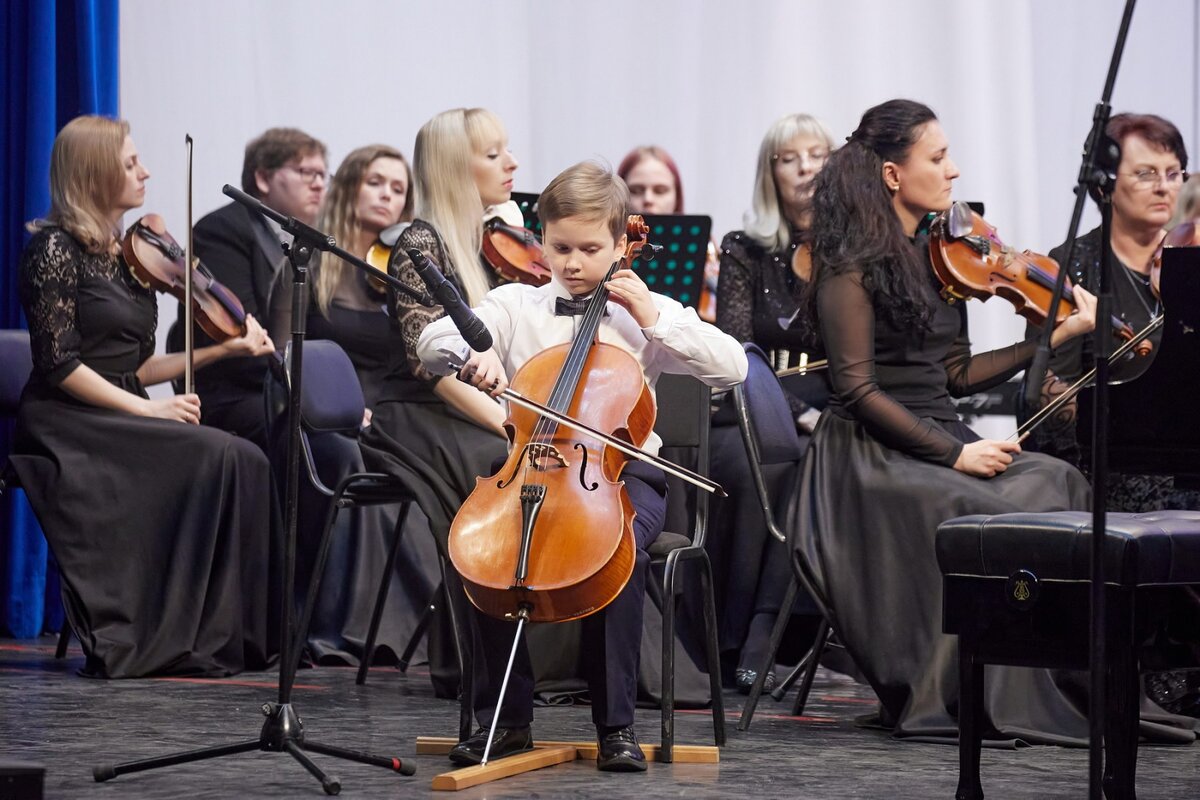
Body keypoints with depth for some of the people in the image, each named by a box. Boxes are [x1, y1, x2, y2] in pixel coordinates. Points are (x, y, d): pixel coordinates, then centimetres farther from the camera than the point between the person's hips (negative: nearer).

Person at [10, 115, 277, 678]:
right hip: (67, 428, -7)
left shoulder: (122, 253, 17)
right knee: (215, 456, -26)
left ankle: (236, 635, -18)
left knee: (245, 461, -17)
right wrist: (145, 409, -17)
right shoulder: (56, 248, -7)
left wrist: (223, 349, 11)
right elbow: (59, 364, -14)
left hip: (120, 422, 7)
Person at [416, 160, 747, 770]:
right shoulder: (516, 306, 9)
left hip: (621, 473, -1)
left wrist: (653, 319, -7)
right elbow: (432, 342, -4)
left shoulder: (646, 313, 8)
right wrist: (474, 354, -26)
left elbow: (733, 369, -1)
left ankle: (617, 723, -22)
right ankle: (505, 716, -12)